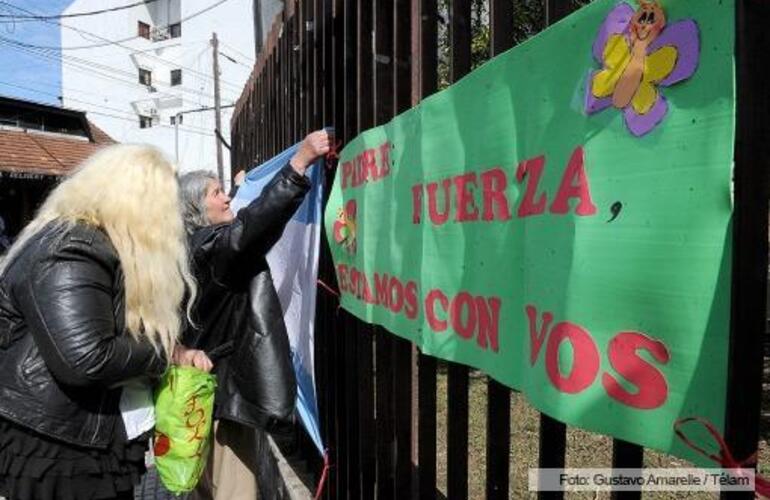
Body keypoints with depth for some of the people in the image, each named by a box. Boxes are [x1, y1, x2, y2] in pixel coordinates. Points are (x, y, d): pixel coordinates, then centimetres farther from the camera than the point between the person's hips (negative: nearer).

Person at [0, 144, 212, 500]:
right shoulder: (67, 253, -22)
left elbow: (128, 329, 18)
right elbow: (85, 359, -32)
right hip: (52, 453, -9)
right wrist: (168, 352, -17)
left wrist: (177, 352, 0)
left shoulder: (107, 246, 9)